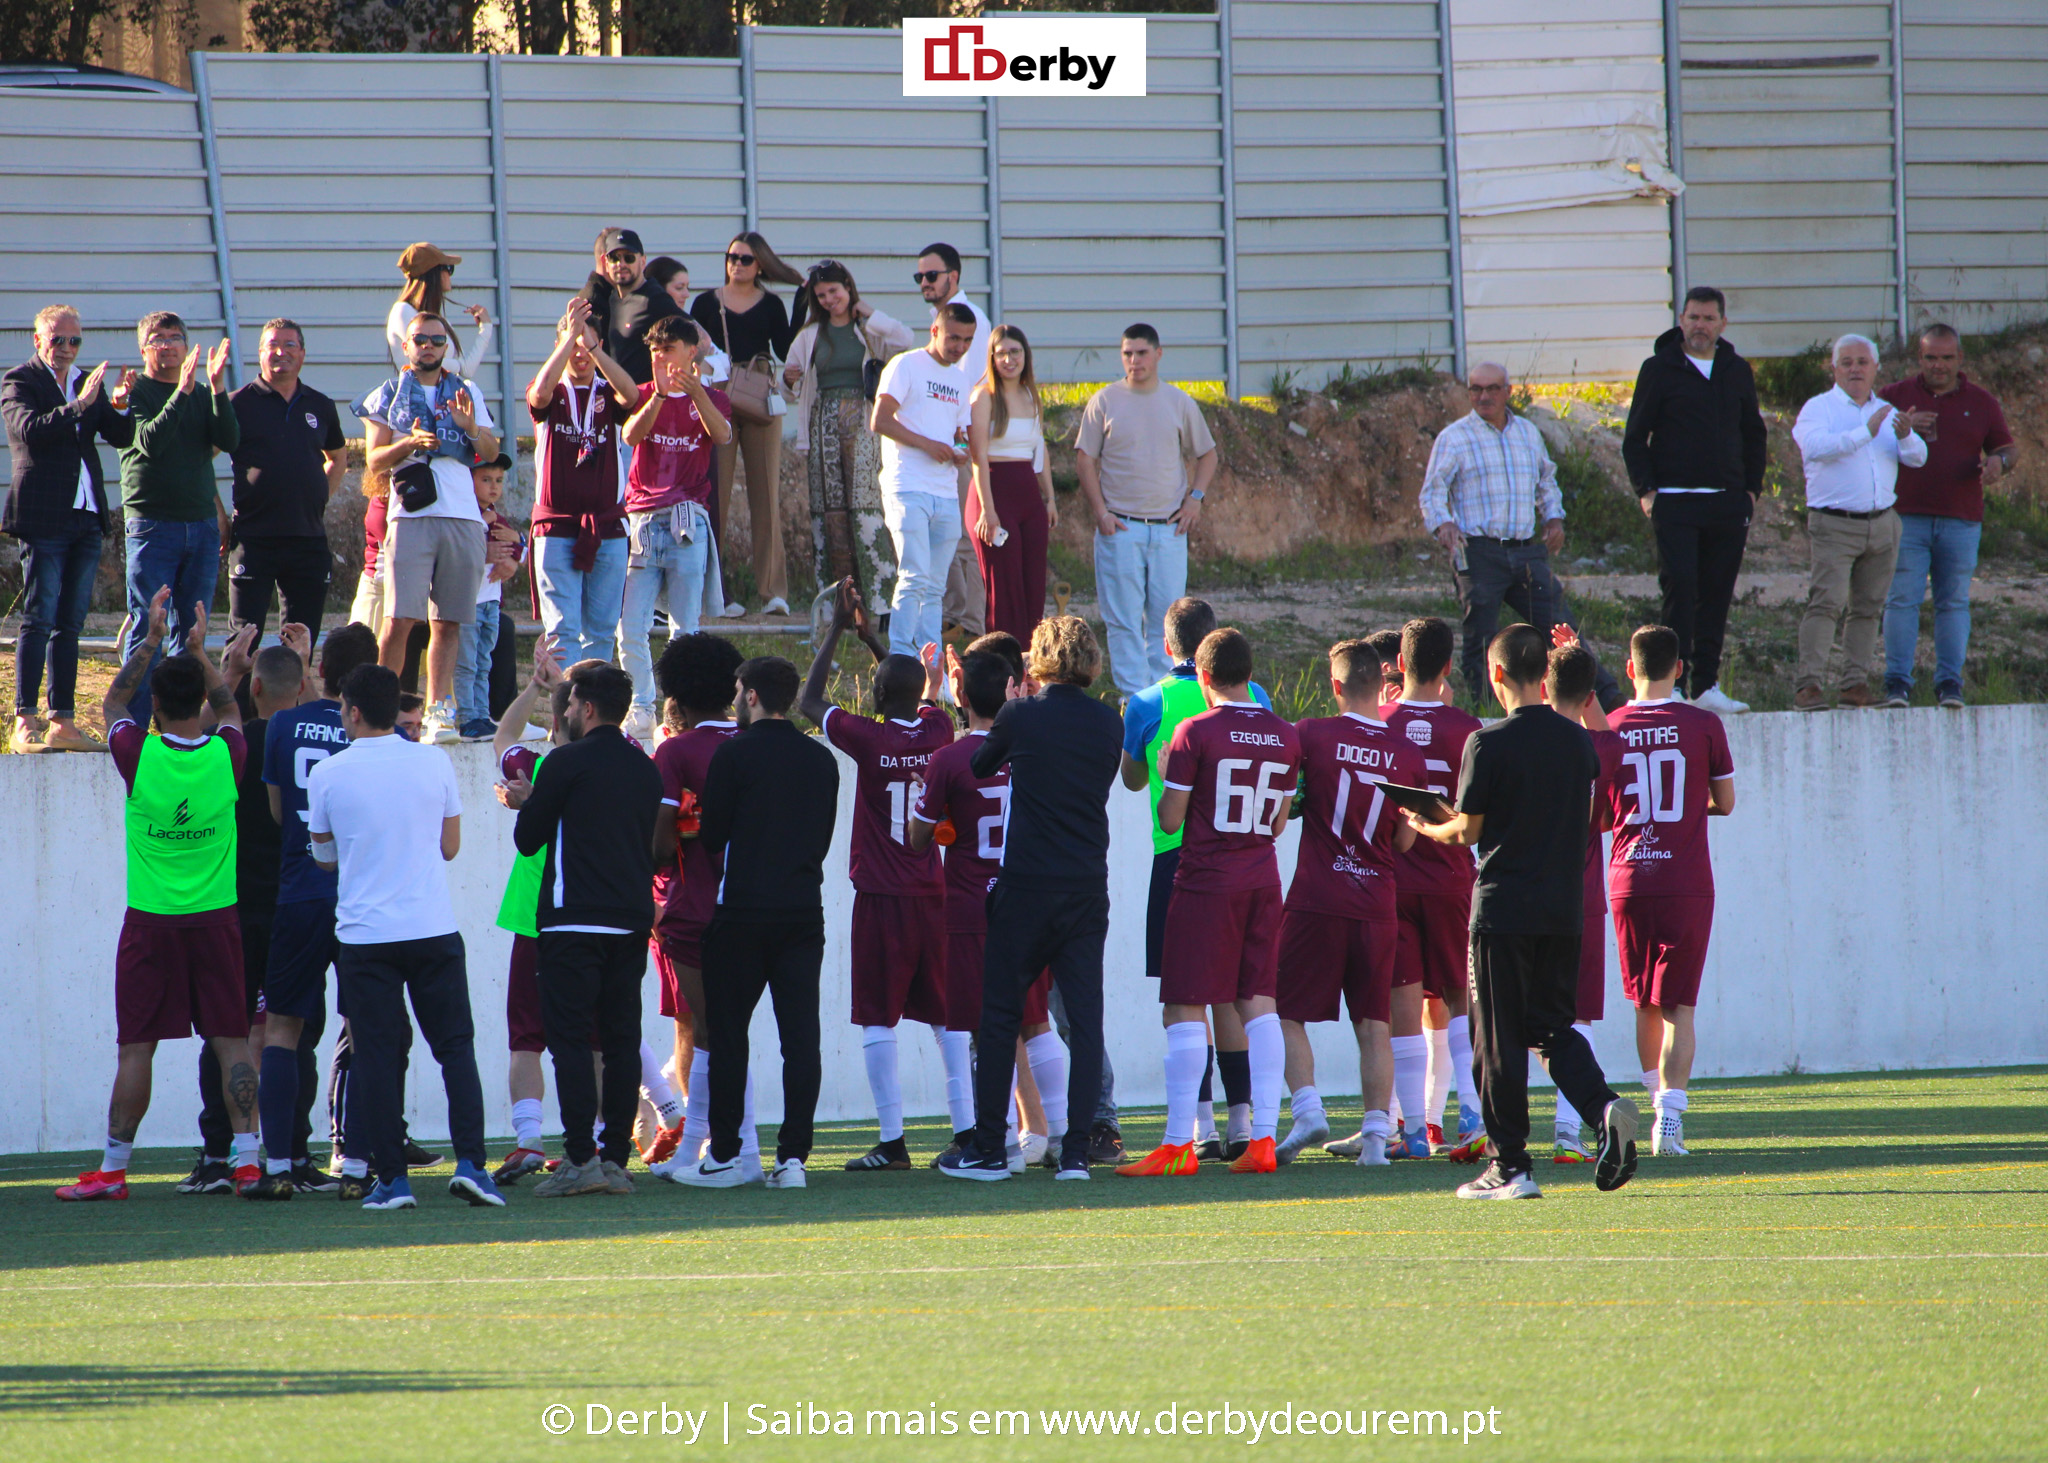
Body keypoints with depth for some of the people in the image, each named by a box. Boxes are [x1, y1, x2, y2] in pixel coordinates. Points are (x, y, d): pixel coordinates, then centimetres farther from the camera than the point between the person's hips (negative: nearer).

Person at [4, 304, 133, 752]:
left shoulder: (87, 382, 15)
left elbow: (121, 437, 9)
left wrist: (119, 406, -11)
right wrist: (80, 405, -29)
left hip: (86, 519, 6)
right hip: (43, 518, -6)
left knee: (70, 626, 7)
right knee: (38, 621, -8)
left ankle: (63, 723, 9)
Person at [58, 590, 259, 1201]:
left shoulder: (139, 756, -10)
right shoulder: (226, 756, -6)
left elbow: (113, 703, 11)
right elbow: (230, 711, 19)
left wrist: (151, 640, 15)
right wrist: (199, 654, 22)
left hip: (150, 923, -1)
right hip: (215, 917, 1)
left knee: (136, 1047, 1)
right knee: (231, 1041, 3)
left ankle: (113, 1168, 3)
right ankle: (247, 1158, -1)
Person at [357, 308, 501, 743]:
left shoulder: (467, 394, 18)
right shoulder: (390, 394, 11)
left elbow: (491, 454, 14)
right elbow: (373, 459, 5)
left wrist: (471, 428, -6)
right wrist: (409, 443, -13)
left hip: (463, 517, 3)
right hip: (412, 515, -3)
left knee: (448, 622, 1)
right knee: (399, 620, -12)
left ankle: (439, 710, 3)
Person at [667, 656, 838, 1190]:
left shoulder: (734, 753, -8)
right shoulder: (820, 759, 8)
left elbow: (711, 835, -6)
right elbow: (823, 838, 14)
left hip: (743, 908, -4)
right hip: (804, 908, 4)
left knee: (726, 1032, 4)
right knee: (800, 1034, 2)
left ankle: (724, 1156, 6)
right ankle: (794, 1155, -1)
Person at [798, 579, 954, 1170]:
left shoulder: (869, 739, -11)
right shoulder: (937, 733, 2)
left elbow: (809, 703, 5)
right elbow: (923, 692, 26)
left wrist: (839, 630, 11)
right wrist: (870, 634, 31)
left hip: (882, 899, -5)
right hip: (934, 895, 5)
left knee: (878, 1019, -2)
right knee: (945, 1015, 10)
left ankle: (892, 1140, -7)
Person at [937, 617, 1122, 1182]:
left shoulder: (1020, 716, -7)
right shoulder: (1107, 723, 2)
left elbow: (976, 770, 10)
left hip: (1027, 885, -3)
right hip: (1089, 887, 3)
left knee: (1000, 1014, 5)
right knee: (1083, 1016, 4)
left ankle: (988, 1149, 5)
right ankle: (1077, 1150, -1)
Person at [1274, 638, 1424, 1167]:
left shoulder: (1312, 736, -8)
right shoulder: (1408, 754, 1)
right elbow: (1405, 842, 6)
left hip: (1316, 900, -3)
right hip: (1377, 905, 3)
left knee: (1290, 1014, 6)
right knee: (1374, 1024, 7)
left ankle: (1307, 1109, -11)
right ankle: (1376, 1133, 2)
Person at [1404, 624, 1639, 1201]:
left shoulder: (1489, 744, -12)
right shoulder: (1578, 741, 4)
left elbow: (1468, 832, -8)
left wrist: (1427, 828, 12)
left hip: (1503, 909, -5)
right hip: (1563, 909, 5)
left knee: (1499, 1039, 2)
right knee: (1551, 1025, 16)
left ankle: (1511, 1166, 2)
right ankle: (1606, 1107, -9)